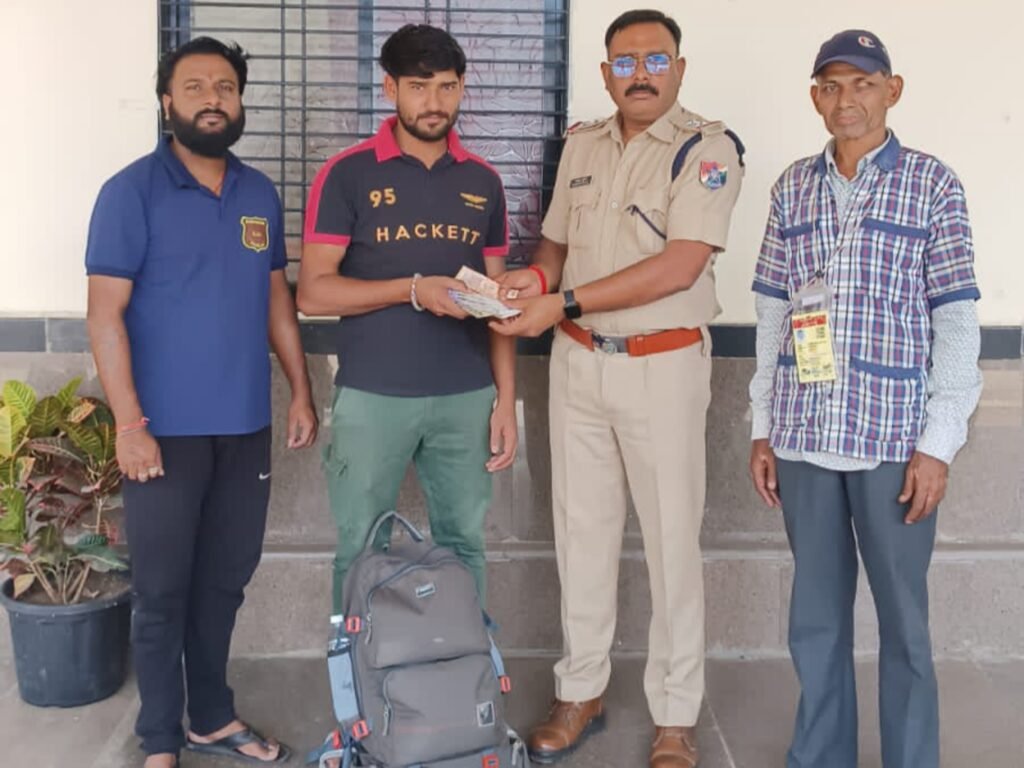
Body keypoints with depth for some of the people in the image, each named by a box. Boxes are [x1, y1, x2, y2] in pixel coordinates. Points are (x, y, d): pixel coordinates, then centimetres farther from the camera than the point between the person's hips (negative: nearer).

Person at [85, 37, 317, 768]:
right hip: (167, 429, -5)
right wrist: (129, 422, -17)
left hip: (246, 425, 5)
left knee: (225, 579, 15)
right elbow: (105, 312, -11)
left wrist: (301, 390, 8)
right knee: (163, 588, 6)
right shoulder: (132, 192, -8)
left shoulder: (261, 193, 8)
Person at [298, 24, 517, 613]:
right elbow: (313, 292, -8)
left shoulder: (483, 181, 8)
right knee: (361, 551, 7)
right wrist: (413, 289, -18)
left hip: (466, 398, 3)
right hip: (371, 398, -3)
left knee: (464, 546, 11)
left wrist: (506, 399, 4)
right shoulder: (348, 174, -3)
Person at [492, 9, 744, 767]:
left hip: (664, 366, -5)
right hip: (578, 362, 5)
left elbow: (680, 266, -19)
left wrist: (565, 302, -22)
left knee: (672, 541, 3)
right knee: (582, 530, 12)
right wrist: (536, 277, -7)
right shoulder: (582, 145, 10)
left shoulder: (708, 148, -9)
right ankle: (582, 691, 27)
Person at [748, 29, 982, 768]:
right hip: (804, 434, 3)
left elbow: (957, 320, -4)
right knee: (816, 612, 12)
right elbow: (773, 313, 11)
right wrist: (764, 427, 8)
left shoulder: (932, 183, 0)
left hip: (892, 435, -3)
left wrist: (939, 443, -9)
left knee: (902, 617, 7)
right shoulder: (793, 187, 9)